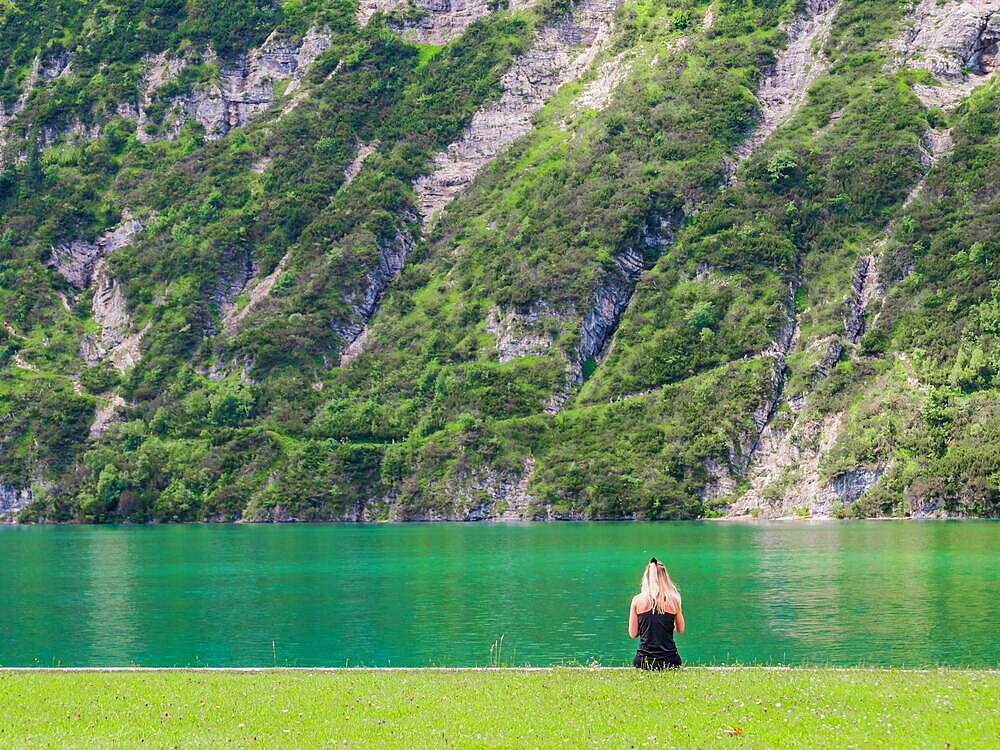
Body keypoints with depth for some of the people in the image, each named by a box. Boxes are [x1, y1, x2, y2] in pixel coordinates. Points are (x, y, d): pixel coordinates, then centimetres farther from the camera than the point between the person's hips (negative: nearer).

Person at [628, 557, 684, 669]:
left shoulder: (637, 600, -2)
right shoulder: (673, 600, -2)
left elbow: (632, 634, 3)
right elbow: (680, 630, 12)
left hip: (644, 661, 0)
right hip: (669, 659, 0)